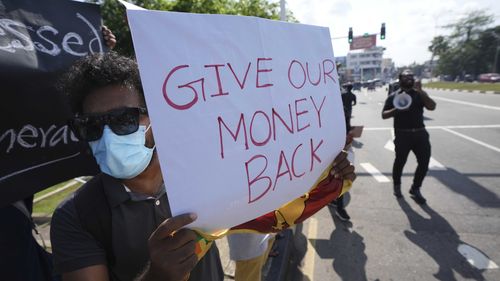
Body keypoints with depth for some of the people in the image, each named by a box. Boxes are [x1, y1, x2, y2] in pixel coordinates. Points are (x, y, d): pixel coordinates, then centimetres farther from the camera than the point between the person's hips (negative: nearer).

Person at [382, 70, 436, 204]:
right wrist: (397, 109, -19)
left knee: (424, 162, 2)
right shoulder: (393, 96, 3)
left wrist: (420, 91, -12)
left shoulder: (419, 94, 10)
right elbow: (384, 115, -1)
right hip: (402, 134, -3)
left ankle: (415, 189, 22)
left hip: (420, 133, 3)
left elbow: (432, 107, -5)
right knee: (400, 162, 5)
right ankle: (397, 185, 31)